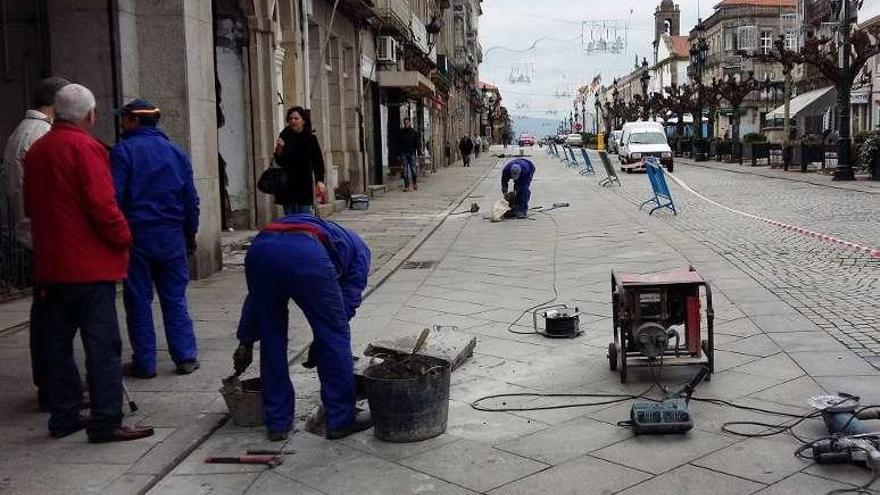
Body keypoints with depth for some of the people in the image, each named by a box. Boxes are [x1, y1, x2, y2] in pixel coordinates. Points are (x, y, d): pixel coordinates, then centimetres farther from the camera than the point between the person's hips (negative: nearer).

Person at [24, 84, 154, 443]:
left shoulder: (36, 150, 12)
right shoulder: (84, 147, -12)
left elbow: (30, 206, 20)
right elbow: (102, 204, -19)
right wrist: (123, 239, -6)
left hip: (51, 265, 8)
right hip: (90, 265, -8)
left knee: (59, 342, 14)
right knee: (103, 344, -3)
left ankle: (63, 417, 21)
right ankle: (106, 422, -2)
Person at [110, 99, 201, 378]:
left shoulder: (123, 151, -5)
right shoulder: (176, 152, 9)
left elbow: (115, 197, -11)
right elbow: (191, 198, 10)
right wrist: (190, 234, 17)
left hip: (136, 235, -4)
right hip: (172, 237, 4)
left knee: (139, 300, 4)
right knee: (175, 298, 10)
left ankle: (144, 363, 7)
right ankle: (186, 357, 7)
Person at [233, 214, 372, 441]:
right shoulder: (358, 249, 34)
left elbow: (255, 296, 40)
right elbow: (349, 300, 18)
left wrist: (246, 342, 42)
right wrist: (320, 342, 25)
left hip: (259, 248, 5)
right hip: (306, 256, -5)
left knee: (271, 340, 21)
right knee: (334, 337, 13)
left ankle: (277, 422, 28)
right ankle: (341, 420, 22)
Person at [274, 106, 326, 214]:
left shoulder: (311, 139, -1)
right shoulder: (284, 137, 2)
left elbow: (318, 161, -4)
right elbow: (279, 162, 3)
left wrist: (320, 181, -16)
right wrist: (279, 150, -17)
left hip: (304, 186, -1)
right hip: (287, 185, 1)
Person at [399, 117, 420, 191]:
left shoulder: (414, 132, 3)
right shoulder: (401, 132, 6)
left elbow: (418, 142, 4)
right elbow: (399, 143, 8)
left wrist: (419, 151, -6)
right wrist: (398, 154, 4)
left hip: (412, 153, -1)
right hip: (404, 153, 1)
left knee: (413, 168, -2)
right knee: (405, 169, 0)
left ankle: (415, 183, 18)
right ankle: (406, 186, 2)